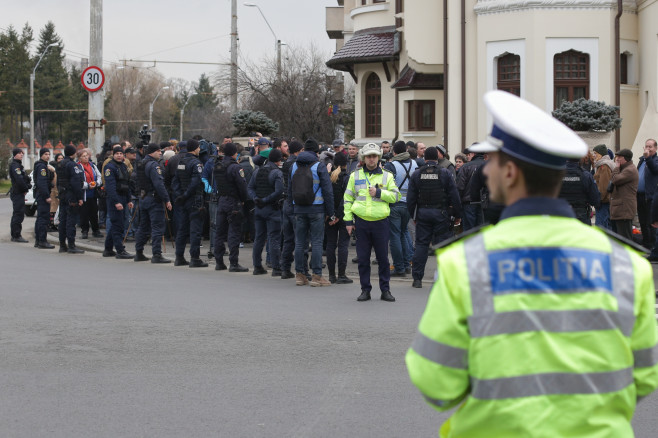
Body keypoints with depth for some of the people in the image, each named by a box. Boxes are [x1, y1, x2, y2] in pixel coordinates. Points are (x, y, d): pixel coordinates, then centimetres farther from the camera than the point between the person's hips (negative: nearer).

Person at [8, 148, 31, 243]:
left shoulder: (18, 165, 19)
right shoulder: (14, 165, -14)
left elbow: (25, 178, 20)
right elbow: (19, 179, -22)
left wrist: (28, 185, 3)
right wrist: (26, 188, -13)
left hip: (20, 193, 11)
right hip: (18, 193, -11)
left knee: (17, 214, 14)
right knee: (19, 214, -10)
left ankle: (15, 235, 20)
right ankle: (17, 236, -10)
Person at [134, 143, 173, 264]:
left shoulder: (141, 164, 14)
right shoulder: (153, 165, -15)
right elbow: (159, 184, -21)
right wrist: (167, 200, -19)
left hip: (143, 198, 9)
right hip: (154, 199, -9)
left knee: (143, 227, 16)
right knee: (157, 227, -7)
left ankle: (139, 253, 19)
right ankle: (156, 255, -11)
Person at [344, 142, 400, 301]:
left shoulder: (387, 176, 5)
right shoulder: (355, 176, 8)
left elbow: (395, 196, 1)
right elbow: (348, 198, 10)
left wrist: (379, 192, -13)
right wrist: (348, 220, 3)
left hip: (380, 222, -1)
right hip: (361, 222, 1)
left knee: (383, 258, 3)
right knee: (363, 258, 4)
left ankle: (385, 290, 12)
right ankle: (365, 290, 12)